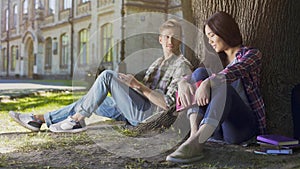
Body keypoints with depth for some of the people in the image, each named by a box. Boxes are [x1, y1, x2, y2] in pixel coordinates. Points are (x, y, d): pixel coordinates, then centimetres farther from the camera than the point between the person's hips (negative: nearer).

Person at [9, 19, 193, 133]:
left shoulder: (182, 65, -5)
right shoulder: (159, 62, 24)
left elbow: (168, 104, -16)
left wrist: (138, 85, -18)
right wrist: (129, 82, 4)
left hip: (148, 113, -9)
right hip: (135, 112, 9)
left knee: (107, 75, -18)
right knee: (90, 100, 6)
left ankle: (77, 120, -11)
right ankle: (39, 119, 8)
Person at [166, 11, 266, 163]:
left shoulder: (252, 54, 4)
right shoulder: (218, 60, 22)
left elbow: (234, 72, -19)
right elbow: (195, 78, 7)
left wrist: (207, 83, -37)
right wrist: (183, 82, -18)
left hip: (244, 126, -5)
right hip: (215, 128, 5)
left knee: (222, 85, -32)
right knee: (200, 73, -14)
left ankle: (196, 142, -52)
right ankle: (194, 134, -35)